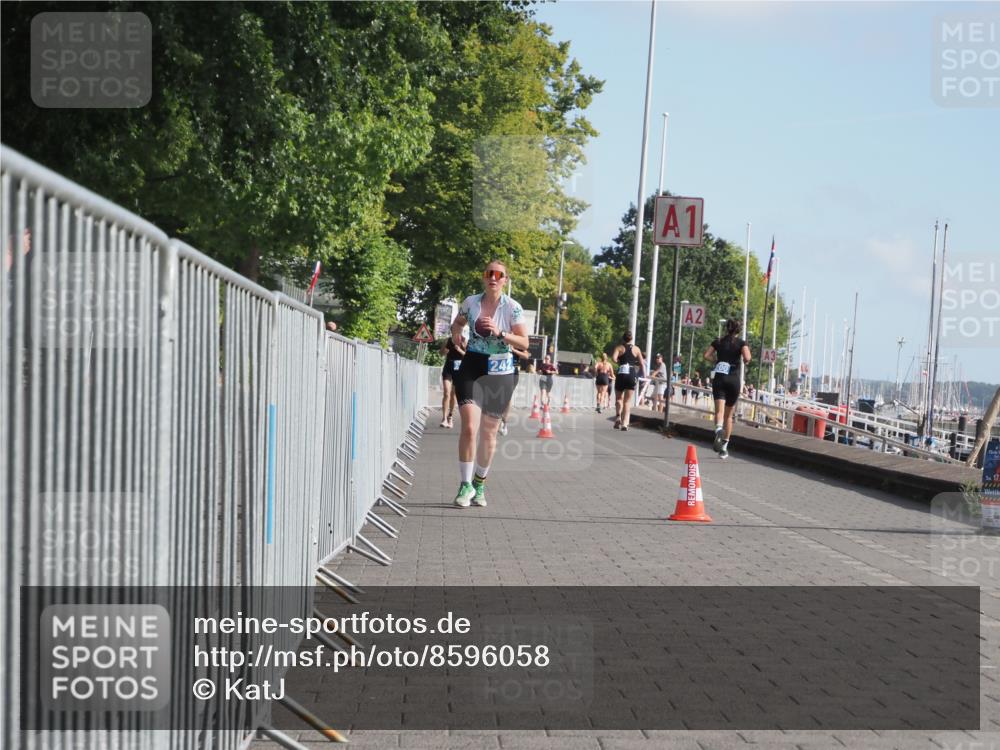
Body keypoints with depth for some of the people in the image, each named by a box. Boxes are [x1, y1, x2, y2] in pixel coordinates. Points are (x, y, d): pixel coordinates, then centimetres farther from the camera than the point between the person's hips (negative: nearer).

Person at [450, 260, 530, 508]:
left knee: (489, 433, 10)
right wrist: (455, 333, -3)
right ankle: (466, 484, -7)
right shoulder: (470, 302, 1)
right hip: (471, 369, 0)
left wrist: (500, 333, -23)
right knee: (469, 427, -16)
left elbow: (524, 342, -8)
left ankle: (480, 483, 29)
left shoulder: (512, 308, -4)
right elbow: (458, 322, 20)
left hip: (499, 374, 0)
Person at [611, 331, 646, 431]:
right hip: (632, 375, 1)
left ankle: (618, 417, -6)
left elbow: (614, 358, -16)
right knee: (627, 400, 4)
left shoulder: (619, 347, 3)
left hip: (621, 374, -1)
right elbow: (642, 364, 7)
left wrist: (619, 362, 4)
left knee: (619, 398, 15)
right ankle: (625, 423, -6)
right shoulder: (636, 349, 9)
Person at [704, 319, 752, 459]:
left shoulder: (718, 341, 9)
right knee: (729, 415, 12)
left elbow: (707, 355, -1)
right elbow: (747, 357, -15)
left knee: (719, 411, -12)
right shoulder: (741, 343, 2)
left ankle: (719, 430, -45)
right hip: (734, 379, 0)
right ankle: (724, 447, 14)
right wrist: (745, 362, 7)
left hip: (719, 378, 0)